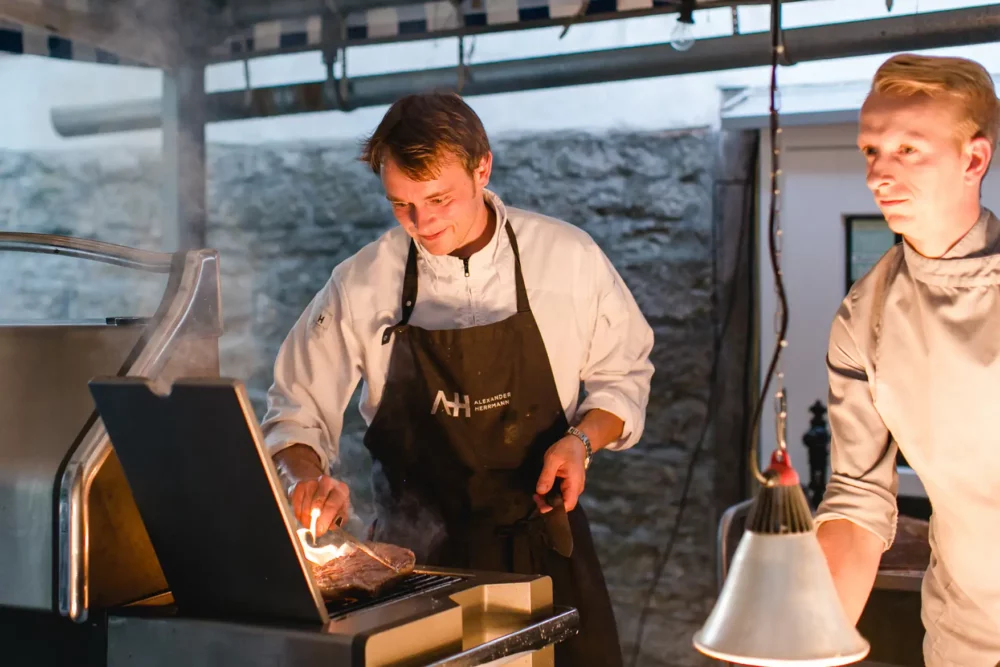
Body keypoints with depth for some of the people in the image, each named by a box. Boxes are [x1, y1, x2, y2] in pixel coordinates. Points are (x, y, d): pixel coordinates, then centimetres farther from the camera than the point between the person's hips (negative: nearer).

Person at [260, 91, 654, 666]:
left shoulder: (568, 258, -7)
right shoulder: (361, 285, -6)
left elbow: (622, 372, 6)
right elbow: (297, 412, 1)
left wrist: (582, 439, -12)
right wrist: (309, 480, -19)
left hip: (541, 539, 0)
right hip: (417, 553, 0)